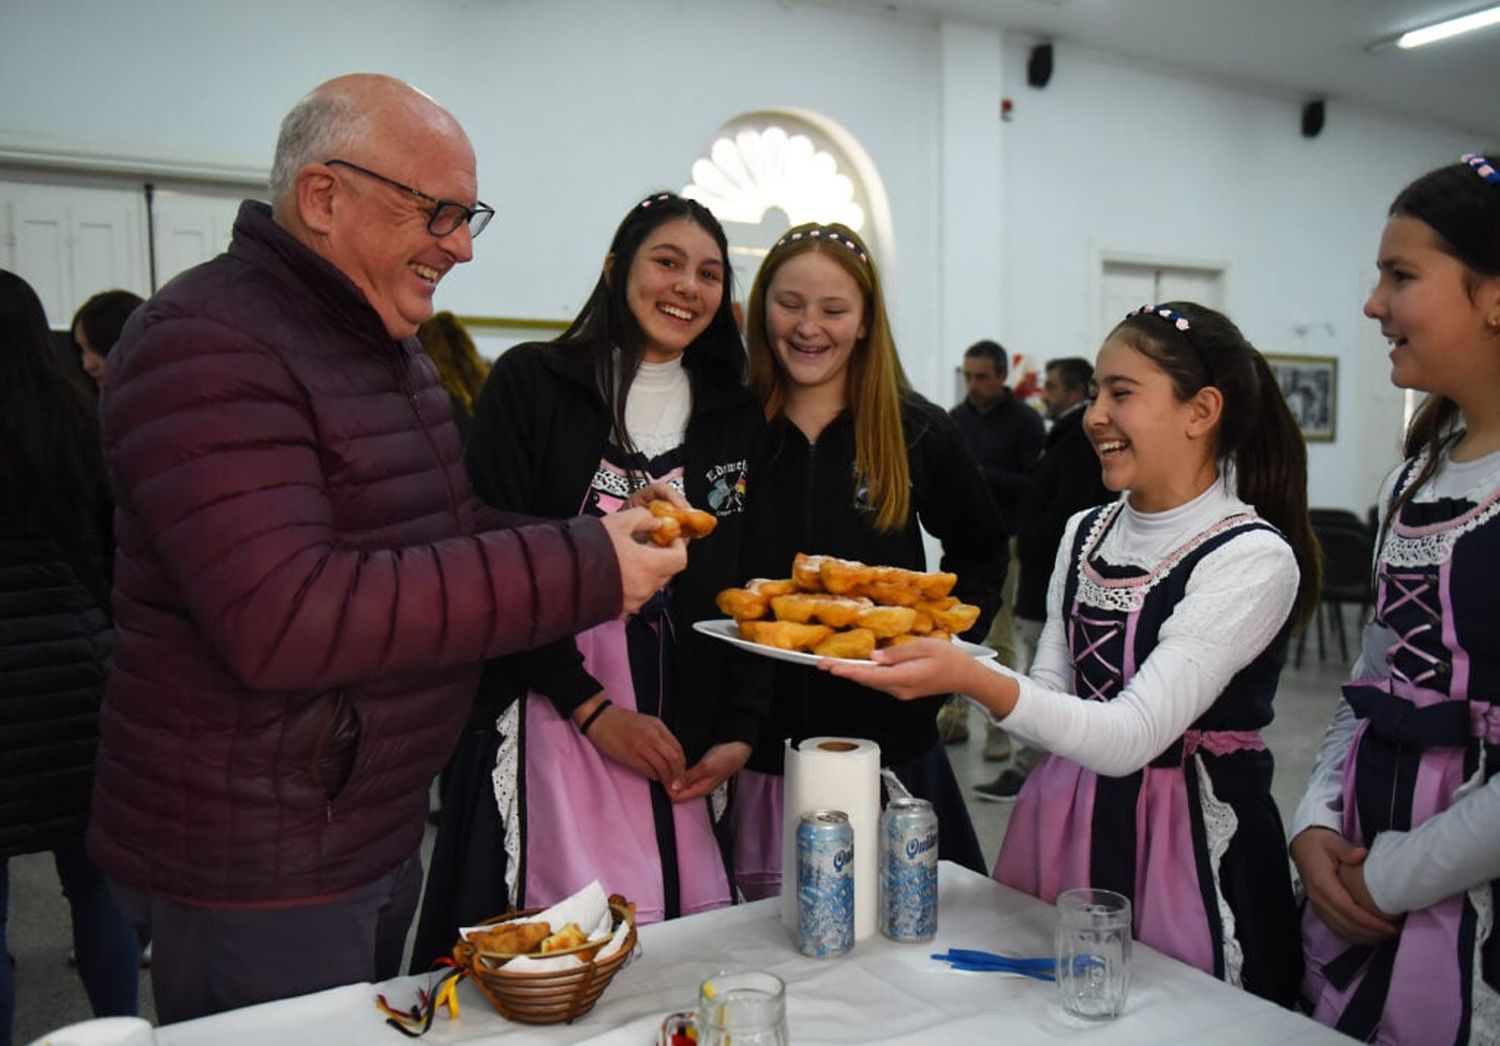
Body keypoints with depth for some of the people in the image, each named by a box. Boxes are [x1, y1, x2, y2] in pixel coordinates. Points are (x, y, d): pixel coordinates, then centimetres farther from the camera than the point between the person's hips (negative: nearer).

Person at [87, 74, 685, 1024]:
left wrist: (598, 545, -2)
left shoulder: (391, 344, 11)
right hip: (257, 868, -9)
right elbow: (284, 617, -31)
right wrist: (576, 573, -30)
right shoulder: (206, 347, -20)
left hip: (381, 829, 9)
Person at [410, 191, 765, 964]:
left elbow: (747, 588, 11)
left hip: (679, 741, 3)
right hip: (546, 719, -3)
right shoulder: (531, 383, 0)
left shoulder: (735, 417, 11)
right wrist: (592, 708, -10)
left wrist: (738, 729, 0)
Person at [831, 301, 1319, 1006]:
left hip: (1191, 841, -6)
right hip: (1066, 813, 6)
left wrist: (971, 679, -38)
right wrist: (941, 660, -9)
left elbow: (1134, 736, -26)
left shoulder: (1255, 558, -16)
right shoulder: (1085, 533, 5)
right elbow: (1050, 695, 6)